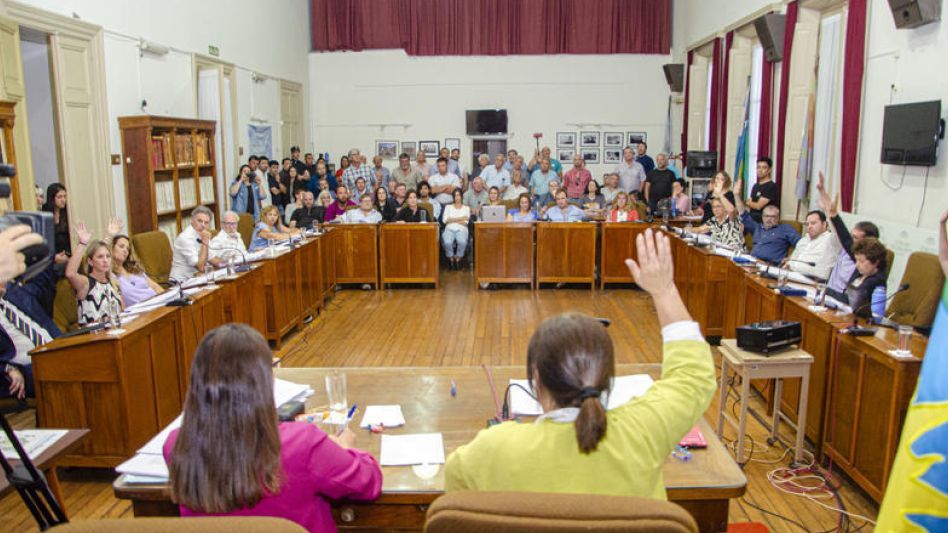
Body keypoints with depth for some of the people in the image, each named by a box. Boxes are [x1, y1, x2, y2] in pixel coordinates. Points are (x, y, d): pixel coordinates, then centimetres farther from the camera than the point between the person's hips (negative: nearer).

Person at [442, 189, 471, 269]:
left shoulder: (466, 208, 17)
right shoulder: (448, 207, 19)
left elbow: (465, 223, 3)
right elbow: (445, 220, 2)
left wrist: (452, 220, -1)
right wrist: (460, 218, -1)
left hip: (461, 229, 0)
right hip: (449, 229, 0)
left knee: (462, 242, -37)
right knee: (447, 242, -35)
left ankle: (458, 260, -17)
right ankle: (451, 260, -15)